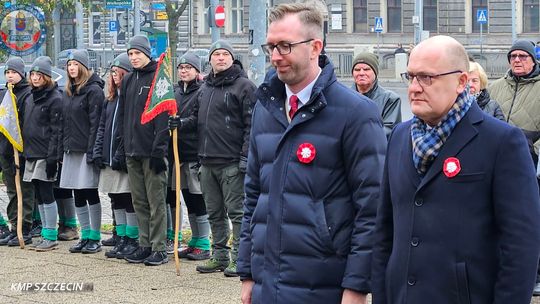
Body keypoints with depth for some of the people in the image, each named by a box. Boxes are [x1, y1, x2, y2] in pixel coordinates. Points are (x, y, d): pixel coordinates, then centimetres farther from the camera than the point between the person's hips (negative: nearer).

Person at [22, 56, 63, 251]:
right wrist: (25, 151, 15)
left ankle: (51, 237, -2)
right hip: (32, 154, 8)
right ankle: (45, 235, 15)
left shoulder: (55, 98, -9)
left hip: (45, 155, -8)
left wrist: (52, 157, -19)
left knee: (46, 194, -6)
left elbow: (56, 131, -14)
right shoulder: (32, 97, 16)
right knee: (39, 196, 10)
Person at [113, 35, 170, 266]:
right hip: (132, 151, 7)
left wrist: (159, 150, -17)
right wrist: (121, 149, 12)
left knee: (156, 201, -3)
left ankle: (159, 249, 0)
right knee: (139, 201, 9)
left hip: (151, 150, -7)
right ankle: (145, 245, 15)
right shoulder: (128, 81, 16)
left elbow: (164, 117, -11)